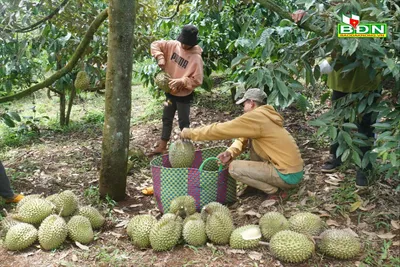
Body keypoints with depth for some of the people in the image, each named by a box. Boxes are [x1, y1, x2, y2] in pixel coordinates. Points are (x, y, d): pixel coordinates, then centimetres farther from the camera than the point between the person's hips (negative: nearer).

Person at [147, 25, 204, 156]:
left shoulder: (196, 58, -21)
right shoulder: (173, 45, -7)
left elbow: (197, 80, -20)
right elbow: (155, 44, -2)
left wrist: (182, 82, -31)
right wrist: (160, 58, -18)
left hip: (184, 95, -6)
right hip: (170, 92, 6)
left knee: (183, 122, 7)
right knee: (166, 119, 16)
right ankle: (162, 147, 30)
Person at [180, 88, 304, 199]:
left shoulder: (255, 117, -15)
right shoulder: (264, 115, 14)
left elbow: (220, 129, -13)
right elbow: (244, 137, 18)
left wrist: (190, 133, -2)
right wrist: (230, 152, -2)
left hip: (288, 176, -9)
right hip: (292, 167, 9)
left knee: (234, 167, -9)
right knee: (252, 139, 17)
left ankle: (275, 191, -1)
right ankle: (255, 183, 20)